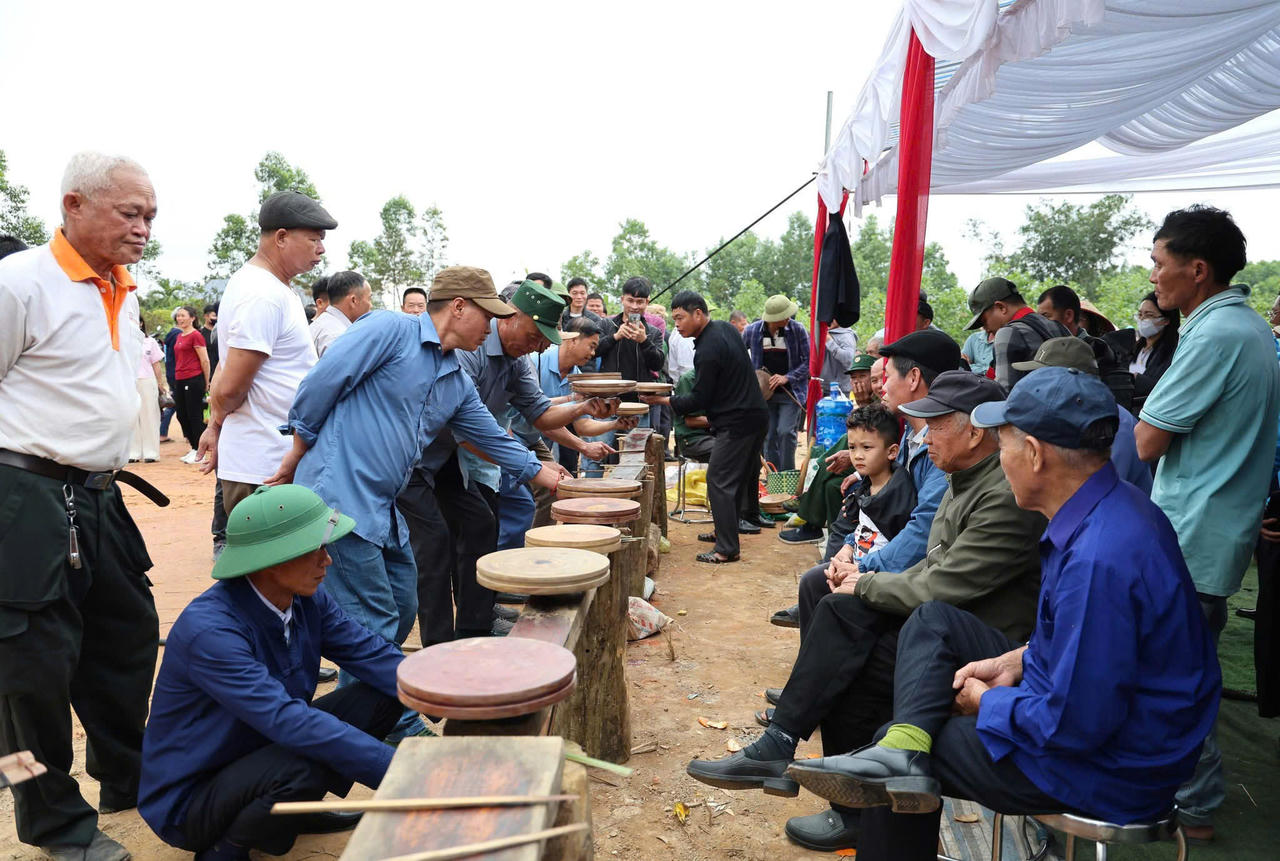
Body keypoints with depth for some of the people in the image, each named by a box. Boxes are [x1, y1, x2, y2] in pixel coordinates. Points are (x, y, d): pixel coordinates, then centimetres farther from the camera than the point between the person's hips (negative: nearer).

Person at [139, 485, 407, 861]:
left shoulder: (308, 599, -9)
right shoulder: (208, 629, -31)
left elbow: (374, 655, -9)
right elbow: (289, 721, -38)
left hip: (267, 750, 7)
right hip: (190, 800, -7)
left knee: (384, 692, -6)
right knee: (305, 765, -36)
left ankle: (300, 807, 10)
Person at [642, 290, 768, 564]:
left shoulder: (708, 350, -21)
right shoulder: (726, 328, 9)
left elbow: (698, 400, -17)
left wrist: (662, 400, -10)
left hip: (737, 423, -11)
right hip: (755, 414, 11)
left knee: (719, 481, -8)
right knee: (741, 476, 18)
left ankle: (727, 548, -7)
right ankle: (726, 530, 31)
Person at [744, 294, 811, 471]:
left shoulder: (797, 329, -9)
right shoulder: (752, 331, -4)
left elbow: (808, 361, -5)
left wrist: (786, 377, -15)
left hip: (790, 392, -2)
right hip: (765, 392, 2)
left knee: (786, 431, -14)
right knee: (769, 436, 5)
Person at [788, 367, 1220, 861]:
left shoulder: (1098, 559, -34)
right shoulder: (1116, 506, -1)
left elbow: (1073, 725, -29)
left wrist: (985, 701, -12)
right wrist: (1014, 660, 2)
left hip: (1106, 770, -9)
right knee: (933, 622, 6)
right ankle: (905, 747, -11)